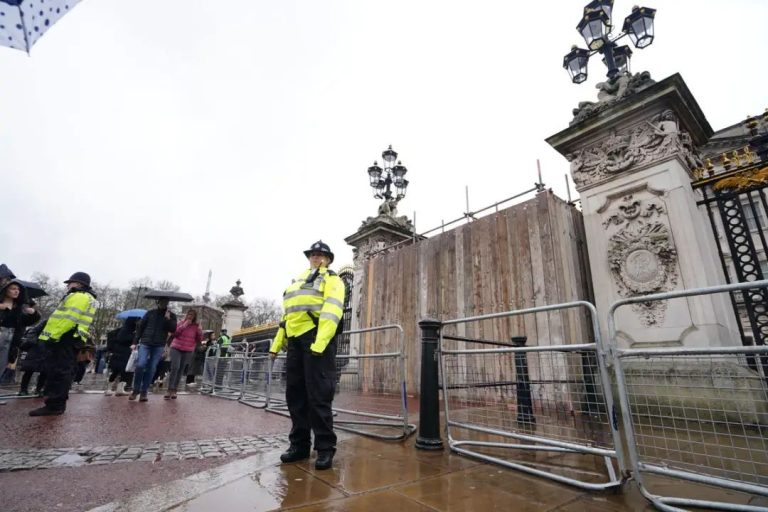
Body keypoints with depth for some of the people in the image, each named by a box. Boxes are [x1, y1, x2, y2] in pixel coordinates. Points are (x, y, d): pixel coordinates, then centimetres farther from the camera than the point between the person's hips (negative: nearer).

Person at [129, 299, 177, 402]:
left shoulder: (171, 316, 7)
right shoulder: (150, 313, 8)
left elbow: (173, 329, -3)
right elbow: (140, 327, 10)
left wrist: (168, 319, -17)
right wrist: (135, 342, 5)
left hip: (159, 346, 0)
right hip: (145, 343, 0)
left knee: (151, 369, 2)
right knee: (140, 365, -13)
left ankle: (144, 392, 11)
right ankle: (136, 390, 5)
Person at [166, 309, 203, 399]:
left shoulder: (196, 326, 4)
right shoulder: (180, 323, 3)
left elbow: (199, 340, 5)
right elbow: (174, 333, -9)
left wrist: (200, 331, -11)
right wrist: (184, 325, -15)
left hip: (188, 351, 1)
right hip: (176, 348, -1)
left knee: (181, 370, 3)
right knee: (175, 368, -14)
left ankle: (174, 391, 11)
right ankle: (169, 390, -7)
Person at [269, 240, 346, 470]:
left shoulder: (332, 280, 4)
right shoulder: (298, 281, 27)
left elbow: (331, 312, -12)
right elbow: (287, 315, 25)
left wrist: (320, 343, -25)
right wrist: (277, 343, 18)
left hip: (318, 339, -7)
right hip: (295, 340, 7)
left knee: (319, 396, -6)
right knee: (295, 394, 9)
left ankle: (325, 447, 6)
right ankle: (299, 444, 22)